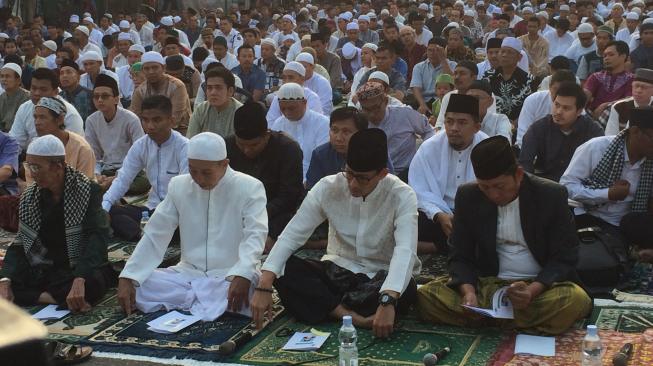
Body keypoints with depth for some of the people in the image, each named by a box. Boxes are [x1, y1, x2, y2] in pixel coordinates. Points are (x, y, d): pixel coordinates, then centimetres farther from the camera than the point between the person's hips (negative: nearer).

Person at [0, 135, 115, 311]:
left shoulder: (87, 191, -12)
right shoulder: (29, 196, 3)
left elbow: (98, 237, -23)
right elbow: (20, 244, 1)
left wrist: (79, 280, -38)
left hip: (82, 270, -5)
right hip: (44, 271, 5)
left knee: (93, 282, -38)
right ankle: (61, 298, -21)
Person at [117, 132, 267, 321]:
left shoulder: (250, 188, -7)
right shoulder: (178, 186, 5)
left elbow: (255, 235, -18)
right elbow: (154, 235, 3)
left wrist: (242, 275, -37)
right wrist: (126, 277, -10)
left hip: (231, 277, -4)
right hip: (188, 274, 4)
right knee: (135, 286, -19)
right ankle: (215, 304, -18)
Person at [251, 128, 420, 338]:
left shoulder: (402, 196, -17)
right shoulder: (328, 188, -10)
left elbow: (405, 250, -31)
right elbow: (291, 235, -14)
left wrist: (387, 301, -48)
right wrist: (264, 286, -28)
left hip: (380, 278, -2)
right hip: (337, 271, 2)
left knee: (407, 289, -37)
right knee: (284, 269, -23)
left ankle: (327, 306, -19)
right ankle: (351, 315, -29)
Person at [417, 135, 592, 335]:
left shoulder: (552, 195, -8)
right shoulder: (467, 196, -1)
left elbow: (564, 258, -6)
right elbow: (460, 256, 3)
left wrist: (532, 291, -25)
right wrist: (468, 291, -20)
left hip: (541, 284, -2)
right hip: (486, 284, 2)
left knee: (576, 300, -35)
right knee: (426, 296, -22)